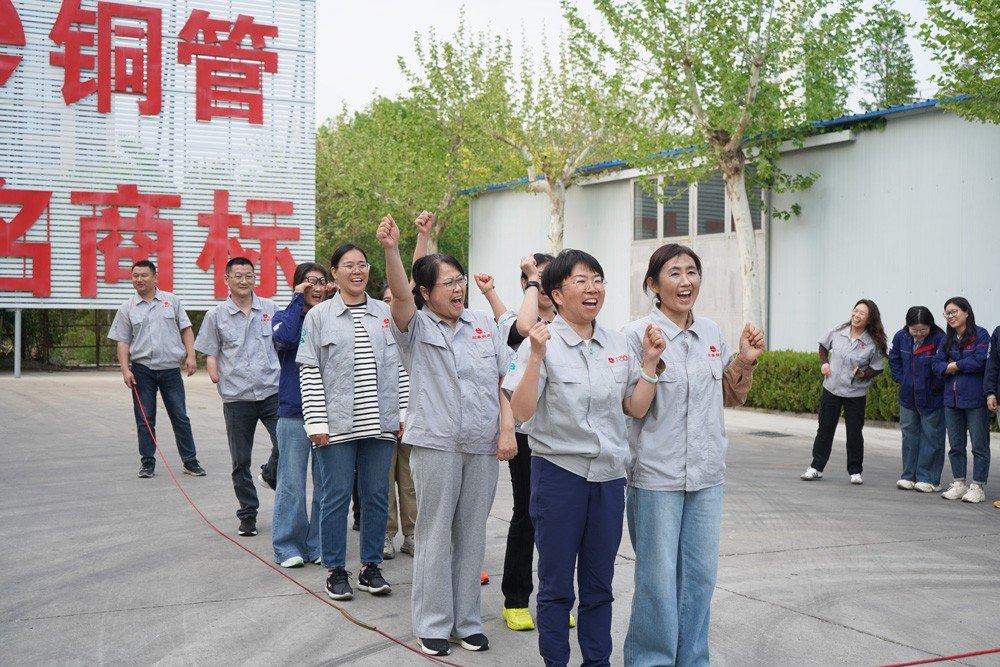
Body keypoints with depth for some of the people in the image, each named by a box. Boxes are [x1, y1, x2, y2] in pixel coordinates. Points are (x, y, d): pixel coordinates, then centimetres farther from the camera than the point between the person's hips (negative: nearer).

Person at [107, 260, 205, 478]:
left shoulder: (171, 301, 6)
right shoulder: (127, 309, 6)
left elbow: (186, 329, 7)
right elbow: (123, 342, 4)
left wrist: (190, 356, -4)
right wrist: (125, 370, -6)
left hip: (170, 368, 0)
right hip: (142, 370, 0)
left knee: (180, 417, 3)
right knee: (144, 419, 5)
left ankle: (190, 461, 10)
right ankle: (147, 462, 15)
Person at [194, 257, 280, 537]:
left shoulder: (270, 308, 8)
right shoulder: (216, 316, 5)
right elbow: (210, 354, 8)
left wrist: (285, 376, 7)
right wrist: (216, 377, -8)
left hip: (272, 391, 0)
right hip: (236, 398, 0)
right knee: (241, 461, 7)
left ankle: (271, 473, 20)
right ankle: (247, 515, 20)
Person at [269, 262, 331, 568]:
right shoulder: (284, 316, 3)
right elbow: (286, 337, -20)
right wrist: (298, 298, -11)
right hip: (293, 413, -2)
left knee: (326, 484, 7)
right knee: (292, 484, 2)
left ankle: (319, 545, 18)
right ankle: (288, 546, 14)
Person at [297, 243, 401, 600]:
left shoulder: (386, 313, 10)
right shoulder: (319, 315, 2)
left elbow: (398, 366, 11)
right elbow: (309, 370, -1)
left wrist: (403, 414, 6)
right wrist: (316, 421, -8)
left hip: (380, 423, 3)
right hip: (337, 424, -3)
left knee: (376, 494, 8)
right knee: (336, 496, 2)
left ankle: (371, 567, 20)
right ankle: (336, 570, 14)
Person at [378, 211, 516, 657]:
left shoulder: (483, 324, 10)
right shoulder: (416, 327, -1)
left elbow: (504, 381, 10)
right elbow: (399, 295, -23)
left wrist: (507, 429, 0)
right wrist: (391, 249, -39)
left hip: (483, 445, 4)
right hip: (435, 444, -3)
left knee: (472, 536, 11)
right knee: (435, 536, 4)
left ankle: (466, 620, 23)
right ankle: (433, 624, 16)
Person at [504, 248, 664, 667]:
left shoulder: (618, 345, 6)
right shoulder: (544, 342, -9)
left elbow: (637, 409, 7)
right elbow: (521, 412, -16)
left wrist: (650, 361, -3)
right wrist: (536, 356, -25)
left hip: (609, 474, 4)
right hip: (559, 471, -4)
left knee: (599, 582, 14)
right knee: (556, 581, 7)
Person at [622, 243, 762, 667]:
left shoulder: (712, 333, 7)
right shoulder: (638, 334, -10)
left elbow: (732, 398, 18)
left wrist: (746, 360, 1)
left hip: (707, 473, 6)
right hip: (656, 475, -6)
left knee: (701, 575, 13)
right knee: (657, 578, 3)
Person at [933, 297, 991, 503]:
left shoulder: (980, 335, -6)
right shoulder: (947, 340, 13)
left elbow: (979, 361, -18)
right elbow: (937, 365, 5)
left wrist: (953, 366, -6)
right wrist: (964, 365, -11)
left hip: (975, 399, -6)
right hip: (952, 399, 6)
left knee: (979, 445, 0)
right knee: (955, 445, 12)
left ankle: (977, 487, 6)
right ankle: (959, 484, 21)